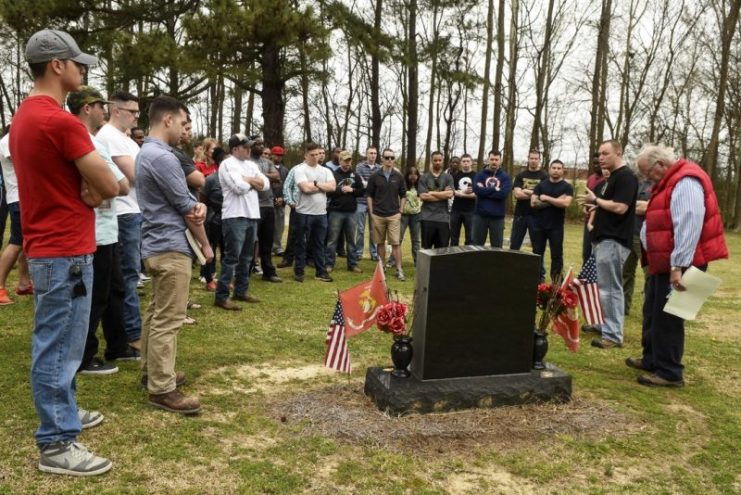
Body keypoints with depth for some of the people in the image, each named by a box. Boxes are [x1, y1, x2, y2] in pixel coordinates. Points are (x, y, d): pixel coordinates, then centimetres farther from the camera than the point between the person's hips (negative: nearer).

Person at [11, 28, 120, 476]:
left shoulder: (23, 117, 13)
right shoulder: (62, 122, -20)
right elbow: (110, 186, -18)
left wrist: (83, 188, 0)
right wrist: (90, 189, 1)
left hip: (49, 247, 10)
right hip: (65, 252, -10)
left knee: (57, 343, 20)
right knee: (59, 347, -3)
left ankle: (62, 413, 34)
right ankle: (56, 444, 7)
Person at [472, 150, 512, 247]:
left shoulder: (505, 177, 4)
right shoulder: (480, 175, 5)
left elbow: (504, 193, -13)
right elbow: (477, 190, -14)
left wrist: (485, 191, -9)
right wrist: (495, 189, -10)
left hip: (497, 216, 0)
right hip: (480, 215, 0)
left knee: (497, 247, 7)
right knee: (477, 245, 8)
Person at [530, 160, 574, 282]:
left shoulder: (567, 187, 0)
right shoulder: (541, 185, 7)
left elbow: (565, 203, -17)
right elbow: (533, 203, -5)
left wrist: (547, 198, -12)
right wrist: (556, 201, -10)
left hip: (556, 227, -2)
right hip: (539, 225, 2)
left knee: (556, 255, 1)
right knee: (537, 253, 7)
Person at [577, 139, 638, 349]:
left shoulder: (626, 176, -13)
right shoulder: (613, 176, 19)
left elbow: (620, 207, -22)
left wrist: (595, 200, -11)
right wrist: (596, 206, 10)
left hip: (614, 241, -10)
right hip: (604, 238, 10)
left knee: (610, 288, -9)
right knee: (605, 286, 16)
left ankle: (613, 335, -6)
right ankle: (603, 324, 25)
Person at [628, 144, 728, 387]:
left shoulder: (685, 181, -18)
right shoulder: (670, 181, 16)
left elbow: (688, 226, -27)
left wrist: (678, 265, -30)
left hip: (678, 265, -10)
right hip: (665, 262, 10)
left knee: (667, 316, -4)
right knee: (652, 312, 18)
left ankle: (670, 373, 5)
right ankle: (652, 359, 30)